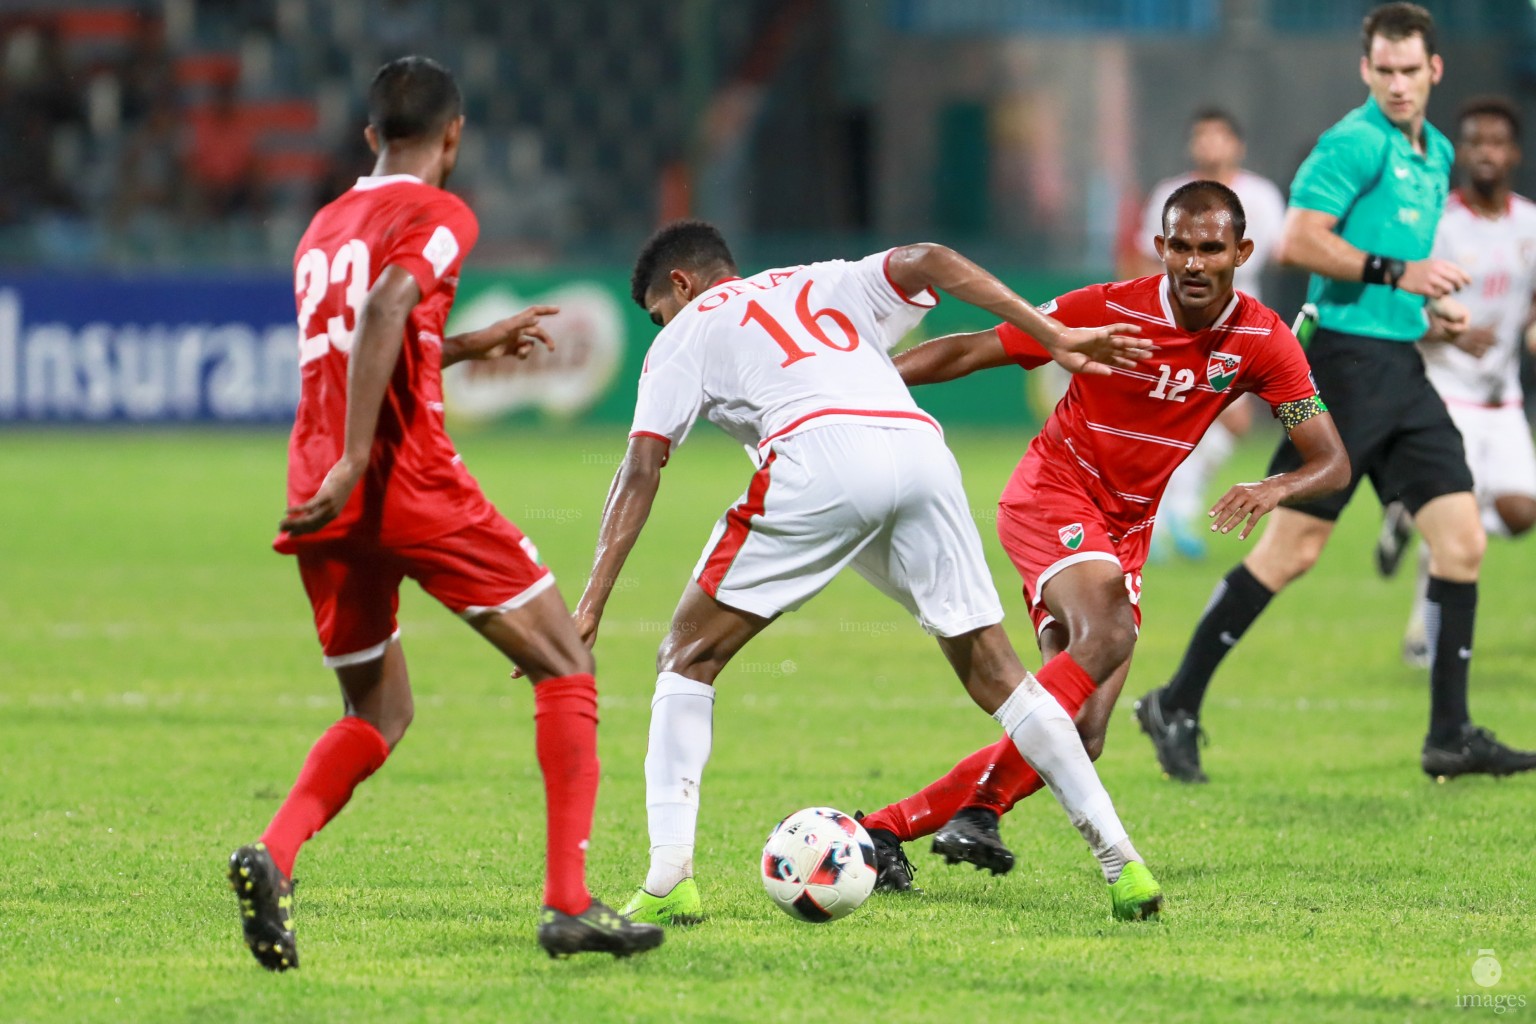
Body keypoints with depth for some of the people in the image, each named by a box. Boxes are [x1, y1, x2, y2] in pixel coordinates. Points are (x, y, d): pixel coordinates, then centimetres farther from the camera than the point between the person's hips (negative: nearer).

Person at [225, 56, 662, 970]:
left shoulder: (322, 229, 21)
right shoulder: (438, 214, -2)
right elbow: (384, 312, -21)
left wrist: (472, 345, 40)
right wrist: (354, 462, -25)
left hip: (323, 503, 7)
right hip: (413, 485, -7)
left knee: (378, 715, 20)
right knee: (567, 663, 6)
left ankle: (275, 854, -8)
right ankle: (569, 903, -5)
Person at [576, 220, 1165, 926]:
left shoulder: (687, 332, 26)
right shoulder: (826, 285, 37)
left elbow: (641, 470, 15)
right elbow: (926, 262, 17)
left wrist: (591, 605, 10)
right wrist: (1055, 338, 13)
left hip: (818, 454, -4)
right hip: (919, 449, 4)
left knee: (688, 657, 9)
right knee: (990, 666, 15)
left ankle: (669, 880, -4)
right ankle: (1121, 861, 7)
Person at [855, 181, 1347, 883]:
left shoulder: (1263, 342, -7)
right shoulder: (1107, 310, -16)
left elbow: (1333, 462, -8)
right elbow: (971, 352, -9)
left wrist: (1277, 488, -31)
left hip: (1124, 530, 5)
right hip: (1051, 494, -5)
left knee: (1080, 736, -6)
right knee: (1108, 632, -34)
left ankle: (886, 827, -1)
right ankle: (980, 807, -30)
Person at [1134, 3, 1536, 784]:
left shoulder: (1436, 154, 17)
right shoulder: (1355, 142, -11)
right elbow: (1298, 242, -19)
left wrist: (1432, 308, 13)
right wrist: (1396, 273, -21)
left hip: (1403, 367, 8)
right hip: (1348, 359, -8)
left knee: (1461, 540, 0)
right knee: (1293, 548, -6)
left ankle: (1450, 735, 5)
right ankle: (1177, 705, 5)